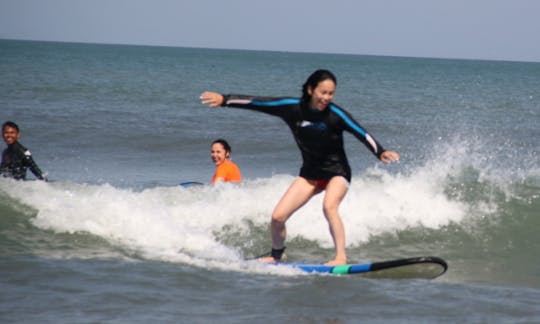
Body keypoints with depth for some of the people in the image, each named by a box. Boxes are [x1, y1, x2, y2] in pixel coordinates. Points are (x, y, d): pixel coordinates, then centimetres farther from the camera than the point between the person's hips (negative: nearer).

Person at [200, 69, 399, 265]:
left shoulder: (335, 114, -19)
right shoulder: (293, 108, -11)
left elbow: (361, 133, -24)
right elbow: (257, 103, -8)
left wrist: (381, 152, -39)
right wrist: (224, 100, -10)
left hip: (337, 171, -4)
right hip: (310, 173, 4)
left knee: (329, 206, -35)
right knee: (277, 217, -4)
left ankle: (341, 257, -32)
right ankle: (276, 255, 24)